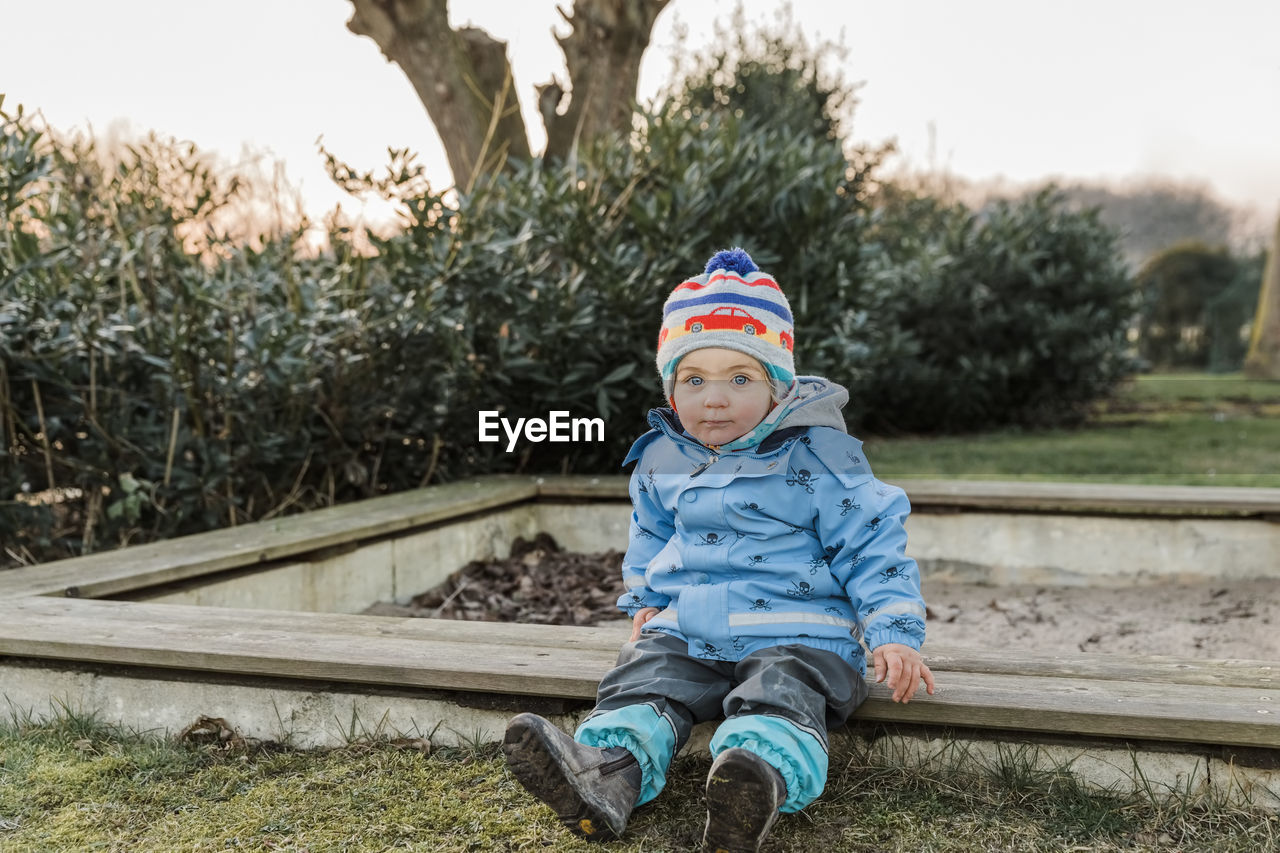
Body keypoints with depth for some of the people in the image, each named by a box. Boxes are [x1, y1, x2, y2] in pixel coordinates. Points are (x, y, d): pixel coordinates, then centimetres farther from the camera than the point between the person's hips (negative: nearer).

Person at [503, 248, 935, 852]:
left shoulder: (817, 457, -6)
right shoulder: (661, 460, 9)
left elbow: (871, 546, -3)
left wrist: (894, 634, -12)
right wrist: (644, 600, 19)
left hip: (794, 630, -4)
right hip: (684, 630, 5)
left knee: (776, 703, -32)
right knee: (639, 688, -21)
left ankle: (763, 780, -57)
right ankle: (605, 773, -42)